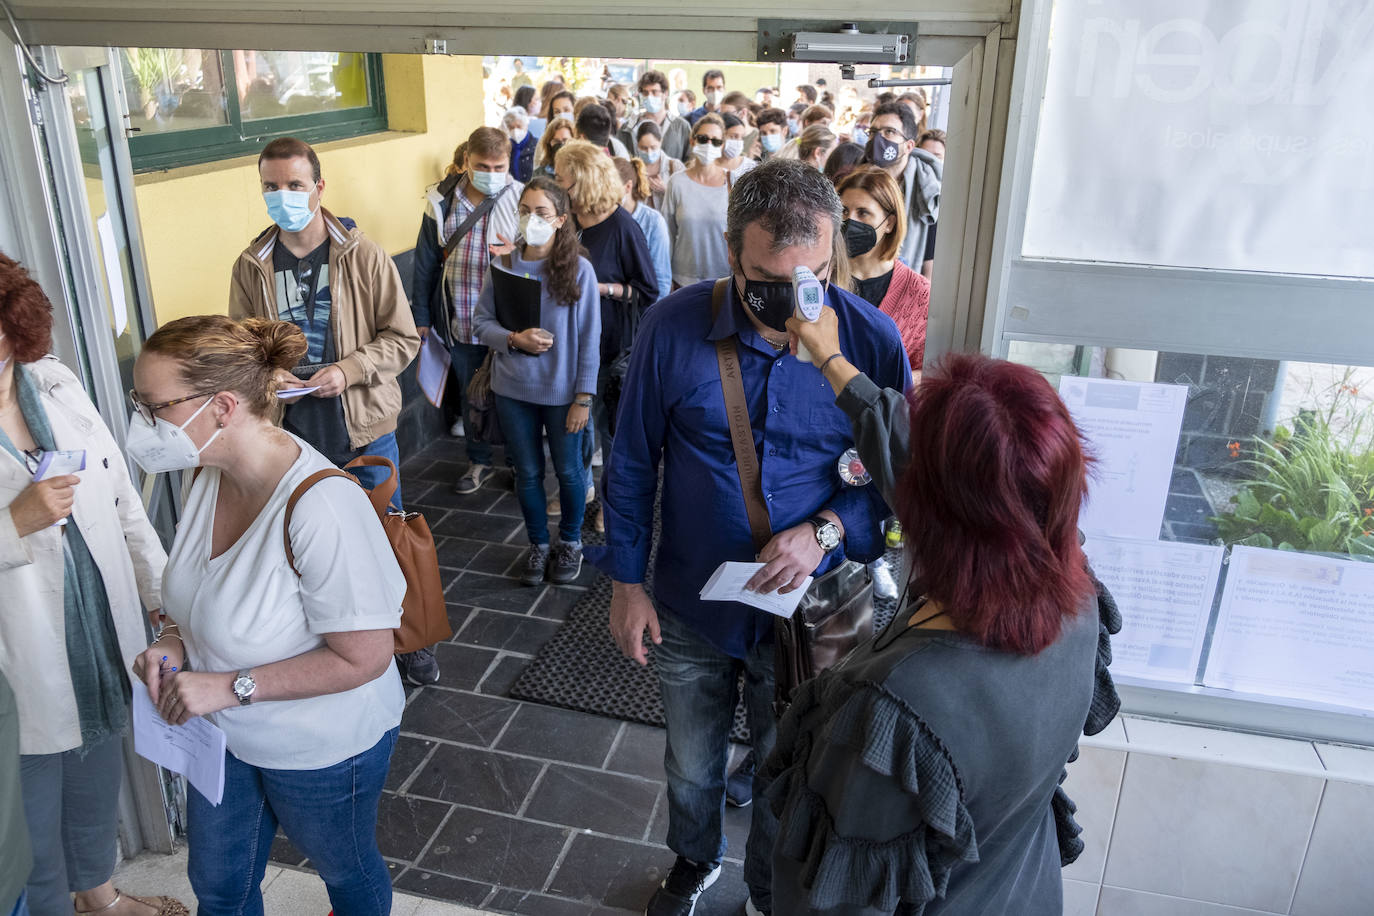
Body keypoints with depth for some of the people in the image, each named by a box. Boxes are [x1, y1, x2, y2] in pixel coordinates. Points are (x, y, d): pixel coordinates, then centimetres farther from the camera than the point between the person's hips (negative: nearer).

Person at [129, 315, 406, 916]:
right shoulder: (208, 472, -9)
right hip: (224, 733, 7)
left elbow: (363, 658, -30)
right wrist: (174, 644, -10)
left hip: (322, 751, -7)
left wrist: (232, 685, -27)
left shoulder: (322, 507, -36)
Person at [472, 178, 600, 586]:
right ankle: (538, 544, 35)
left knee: (568, 471, 13)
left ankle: (570, 543, 37)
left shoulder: (579, 269, -11)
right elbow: (481, 321, 1)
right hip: (513, 390, 2)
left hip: (562, 392, -2)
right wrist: (514, 339, -19)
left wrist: (583, 397, -10)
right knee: (528, 472, 14)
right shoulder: (503, 264, -4)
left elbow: (589, 338, -8)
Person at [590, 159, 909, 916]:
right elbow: (631, 464, -5)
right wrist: (626, 582, -2)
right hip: (690, 605, 1)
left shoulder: (871, 340, -17)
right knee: (691, 764, 25)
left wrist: (826, 532, -23)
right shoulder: (673, 328, -16)